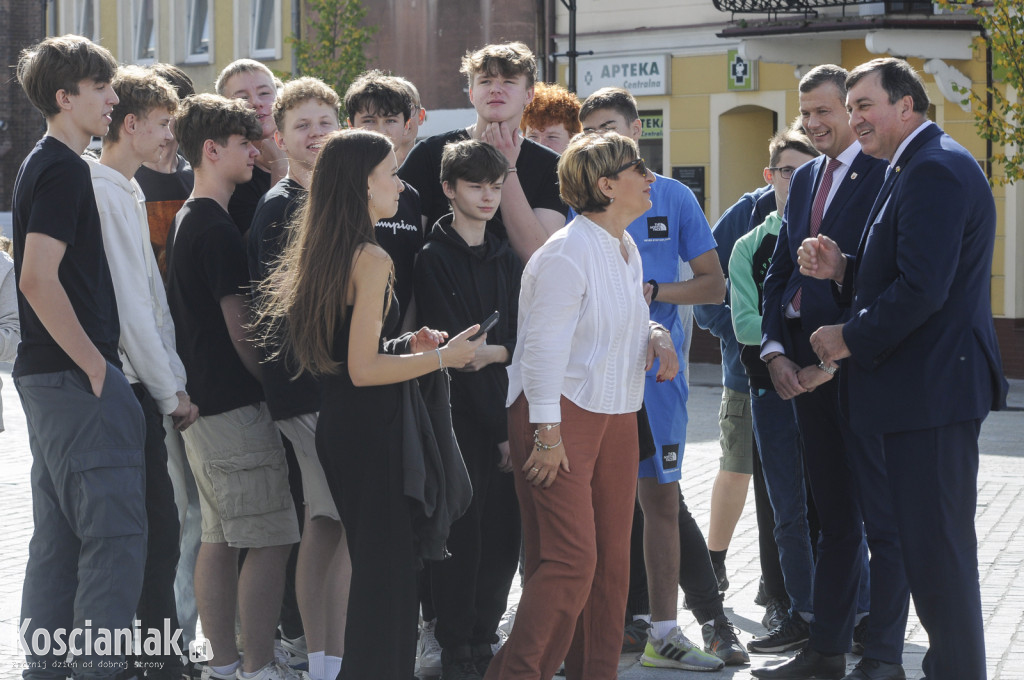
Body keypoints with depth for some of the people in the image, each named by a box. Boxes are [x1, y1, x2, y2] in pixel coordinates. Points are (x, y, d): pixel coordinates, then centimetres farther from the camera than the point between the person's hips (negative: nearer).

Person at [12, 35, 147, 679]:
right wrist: (96, 365, -18)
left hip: (48, 377, 10)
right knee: (115, 532, -9)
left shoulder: (42, 165, 17)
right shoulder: (64, 169, -14)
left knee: (60, 533, 13)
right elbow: (39, 280, -23)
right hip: (78, 381, -10)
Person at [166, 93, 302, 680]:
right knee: (271, 540, -8)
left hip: (201, 403, 10)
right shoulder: (219, 230, -15)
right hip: (236, 405, -10)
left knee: (221, 538, 13)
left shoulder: (187, 221, 16)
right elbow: (241, 328, -15)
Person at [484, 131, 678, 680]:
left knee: (611, 558, 9)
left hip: (617, 417, 9)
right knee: (571, 559, -13)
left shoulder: (626, 250, 13)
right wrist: (547, 433, -19)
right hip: (562, 415, -9)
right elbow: (545, 345, -17)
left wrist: (655, 334, 3)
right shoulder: (567, 253, -15)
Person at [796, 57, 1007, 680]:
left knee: (936, 546, -5)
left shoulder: (936, 171, -16)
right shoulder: (920, 167, 18)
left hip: (933, 389, -11)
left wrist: (853, 338, -12)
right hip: (924, 387, 11)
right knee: (930, 541, 16)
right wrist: (842, 271, 4)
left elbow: (921, 289, -24)